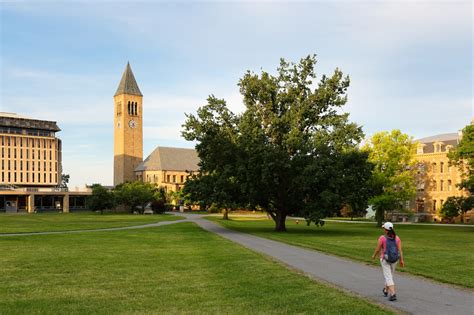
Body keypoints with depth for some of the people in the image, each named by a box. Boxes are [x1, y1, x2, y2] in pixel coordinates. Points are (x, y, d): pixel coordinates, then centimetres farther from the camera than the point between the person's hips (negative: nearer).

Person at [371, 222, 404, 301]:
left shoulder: (382, 238, -15)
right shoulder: (397, 238, -3)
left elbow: (377, 249, -10)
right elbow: (400, 250, -7)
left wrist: (374, 256, 9)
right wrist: (401, 260, -3)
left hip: (385, 259, -5)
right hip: (394, 259, 5)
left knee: (388, 278, -3)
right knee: (390, 275, 23)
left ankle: (393, 294, -17)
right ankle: (386, 290, 40)